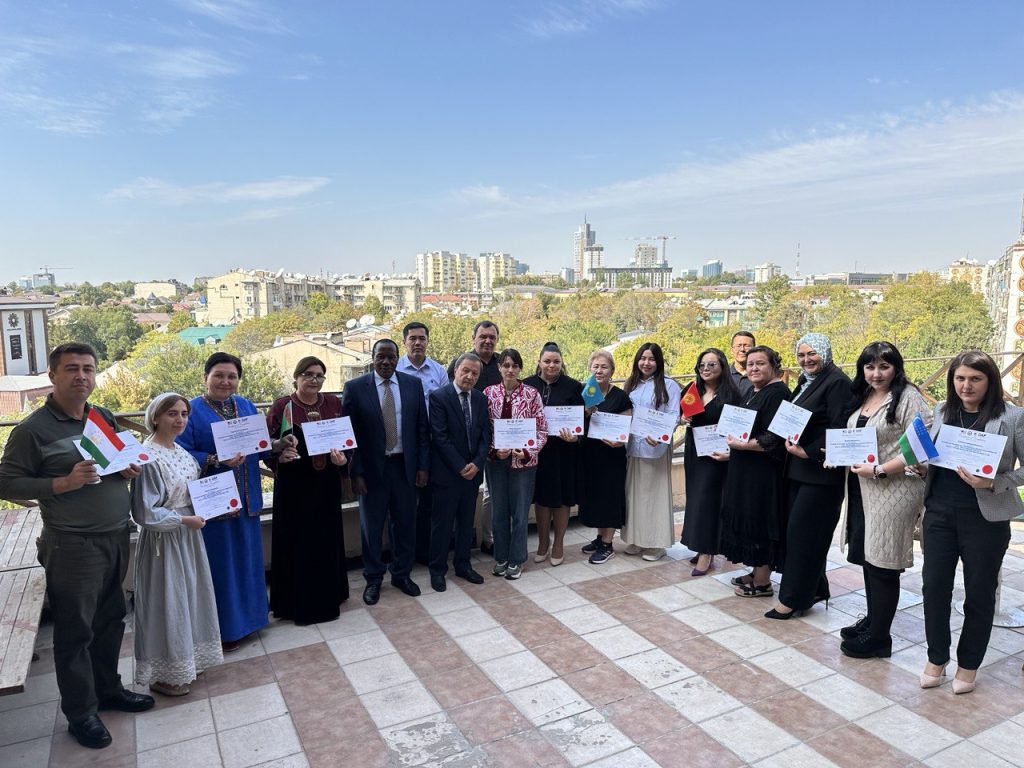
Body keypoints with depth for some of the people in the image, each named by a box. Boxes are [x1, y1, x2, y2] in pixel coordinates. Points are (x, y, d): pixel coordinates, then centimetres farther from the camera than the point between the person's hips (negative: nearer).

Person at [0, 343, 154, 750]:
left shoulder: (105, 418, 8)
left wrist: (128, 470, -1)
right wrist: (63, 483, -21)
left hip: (116, 537, 6)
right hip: (73, 545, -6)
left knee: (110, 620, 18)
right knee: (75, 629, 6)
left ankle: (108, 688, 36)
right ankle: (80, 711, 23)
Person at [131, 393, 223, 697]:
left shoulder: (181, 451, 5)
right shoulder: (148, 457, -20)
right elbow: (144, 512, -21)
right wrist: (185, 520, -18)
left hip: (187, 536, 8)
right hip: (164, 540, -8)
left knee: (189, 596, 18)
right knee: (166, 604, 4)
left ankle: (186, 659, 34)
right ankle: (163, 674, 21)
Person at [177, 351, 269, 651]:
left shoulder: (247, 406, 10)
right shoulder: (191, 411, -8)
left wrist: (276, 445, -9)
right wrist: (217, 461, -26)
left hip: (245, 498, 6)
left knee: (246, 558, 15)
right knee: (220, 564, 3)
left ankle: (246, 615, 31)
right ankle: (225, 626, 16)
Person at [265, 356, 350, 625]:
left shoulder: (334, 403, 4)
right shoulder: (281, 407, -4)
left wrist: (343, 458, -13)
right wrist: (280, 456, -23)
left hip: (326, 483, 3)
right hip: (294, 484, -3)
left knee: (327, 538, 12)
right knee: (296, 541, 5)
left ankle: (328, 596, 30)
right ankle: (298, 603, 20)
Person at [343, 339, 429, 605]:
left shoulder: (413, 384, 2)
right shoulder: (355, 388, -5)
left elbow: (422, 428, 4)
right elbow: (349, 433, -6)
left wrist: (423, 466, -1)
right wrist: (355, 472, -11)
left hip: (405, 466, 2)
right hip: (371, 469, -2)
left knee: (404, 524, 13)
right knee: (371, 527, 11)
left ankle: (402, 574, 32)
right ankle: (373, 579, 29)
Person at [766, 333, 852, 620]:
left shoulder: (837, 381, -12)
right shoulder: (806, 381, 15)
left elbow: (838, 428, -18)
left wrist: (808, 452, -18)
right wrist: (790, 439, 2)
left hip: (821, 470, -9)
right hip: (799, 468, 9)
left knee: (802, 531, -4)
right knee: (800, 530, 12)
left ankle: (793, 598, 6)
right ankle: (814, 589, 25)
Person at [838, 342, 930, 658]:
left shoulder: (909, 398, -12)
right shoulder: (862, 397, 12)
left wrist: (880, 470, -20)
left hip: (892, 491, -7)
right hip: (861, 490, 7)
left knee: (882, 563, 1)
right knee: (867, 557, 16)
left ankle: (879, 638, 15)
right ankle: (872, 620, 32)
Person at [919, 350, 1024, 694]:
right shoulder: (941, 411, 4)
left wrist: (993, 483, -20)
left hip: (986, 517, -3)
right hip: (939, 512, 3)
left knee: (979, 593, 11)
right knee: (934, 586, 8)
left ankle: (969, 664, 31)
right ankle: (936, 658, 27)